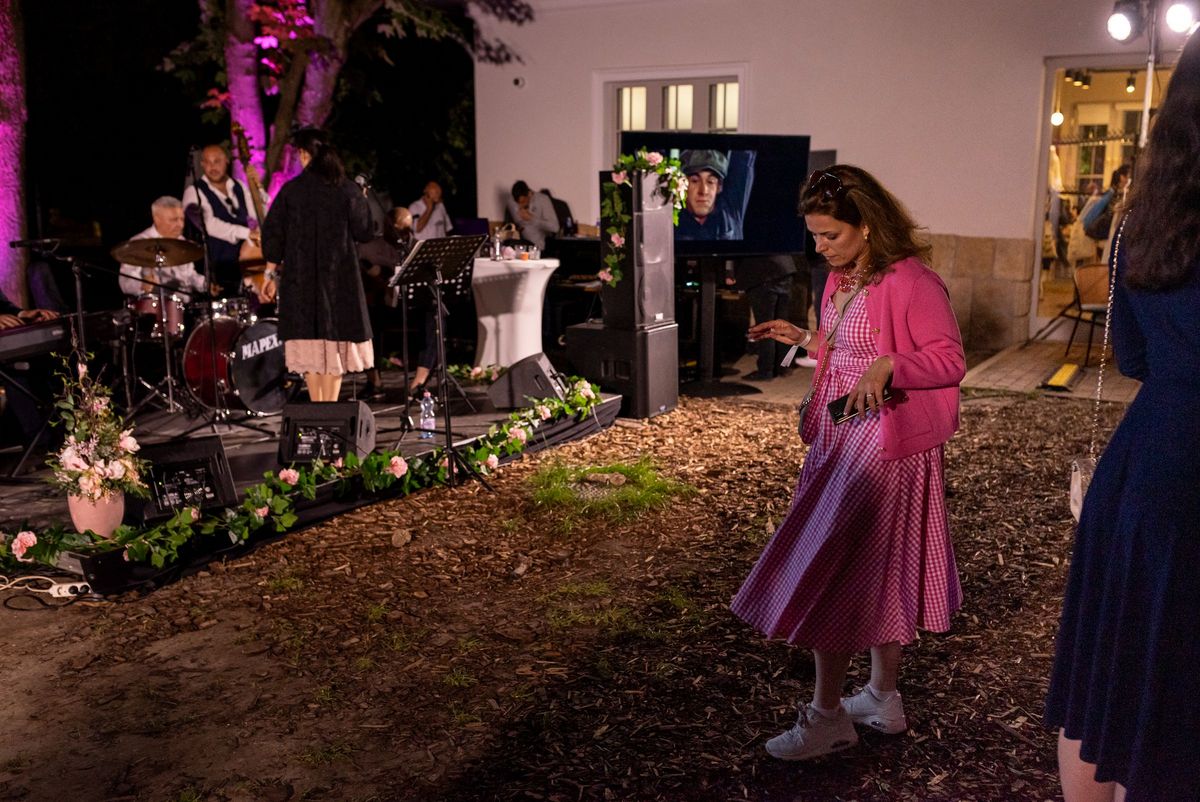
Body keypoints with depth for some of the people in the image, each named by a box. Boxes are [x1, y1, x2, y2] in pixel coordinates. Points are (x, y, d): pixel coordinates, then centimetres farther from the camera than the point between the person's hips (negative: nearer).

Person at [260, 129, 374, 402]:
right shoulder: (348, 190, -2)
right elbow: (364, 233, 1)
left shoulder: (291, 190, -1)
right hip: (340, 277, 0)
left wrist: (271, 273, 9)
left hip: (300, 278, 0)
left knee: (310, 342, 7)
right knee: (335, 342, 4)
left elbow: (273, 235, 0)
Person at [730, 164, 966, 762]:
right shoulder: (842, 279, 10)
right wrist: (804, 338, 8)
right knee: (878, 572, 17)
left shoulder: (912, 282, -17)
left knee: (829, 575, -5)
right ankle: (883, 700, 31)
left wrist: (888, 367, -31)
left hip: (884, 443, -9)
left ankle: (827, 717, 9)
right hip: (841, 438, 9)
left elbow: (950, 361, -17)